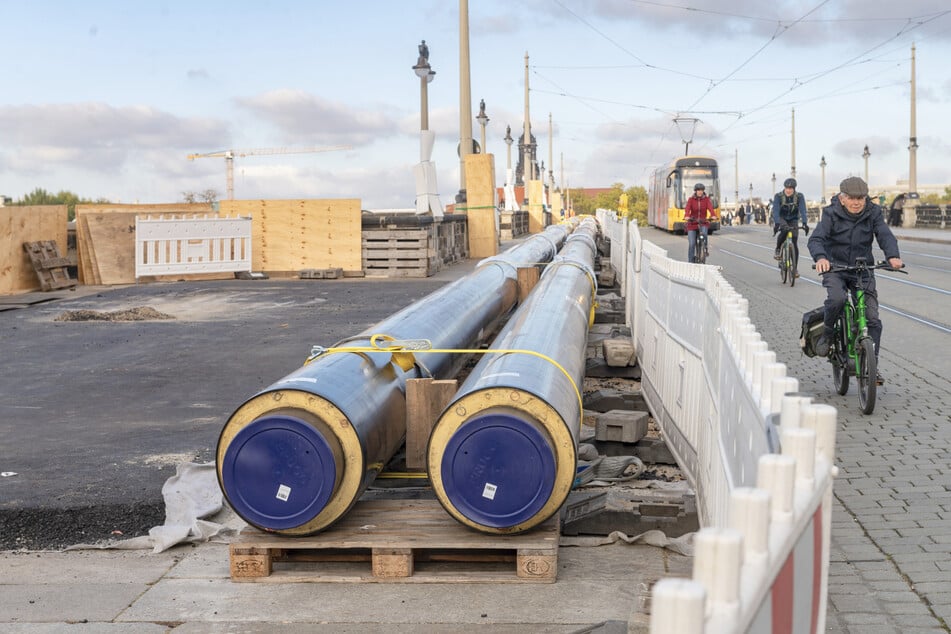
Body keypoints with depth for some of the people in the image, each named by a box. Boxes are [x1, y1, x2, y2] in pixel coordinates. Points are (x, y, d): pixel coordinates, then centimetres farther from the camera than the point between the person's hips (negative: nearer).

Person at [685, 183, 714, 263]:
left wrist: (713, 216, -37)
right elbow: (687, 208, -18)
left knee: (704, 233, -33)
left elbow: (710, 207, -16)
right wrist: (686, 216, -39)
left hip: (703, 223, 0)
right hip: (692, 223, 0)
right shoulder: (691, 199, -2)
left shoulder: (706, 199, 1)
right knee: (692, 244, -6)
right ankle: (691, 261, 7)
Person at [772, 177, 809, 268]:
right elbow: (775, 211, -32)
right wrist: (777, 223, -47)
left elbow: (803, 210, -28)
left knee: (794, 244, -10)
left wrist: (805, 223, -44)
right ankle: (777, 250, -13)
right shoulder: (778, 196, -21)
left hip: (793, 220, 1)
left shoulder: (799, 197, -18)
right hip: (781, 219, -1)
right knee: (784, 230, -36)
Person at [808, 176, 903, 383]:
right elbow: (816, 239, -19)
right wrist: (820, 257, -42)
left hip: (863, 270, 2)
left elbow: (885, 235, -14)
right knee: (837, 298, -33)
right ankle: (827, 333, -4)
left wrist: (893, 256, -36)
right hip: (835, 268, -2)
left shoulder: (873, 213, -2)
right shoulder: (831, 214, -8)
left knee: (872, 318, -6)